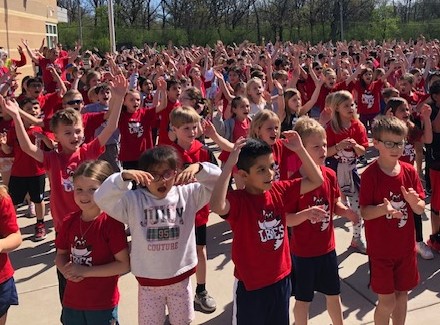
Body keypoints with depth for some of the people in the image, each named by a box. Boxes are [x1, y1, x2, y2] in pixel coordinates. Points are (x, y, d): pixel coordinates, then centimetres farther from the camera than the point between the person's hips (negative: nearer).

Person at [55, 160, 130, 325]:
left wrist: (86, 271, -20)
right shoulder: (69, 222, -1)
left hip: (103, 305, -4)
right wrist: (66, 271, -11)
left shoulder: (111, 223, -17)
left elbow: (124, 265, -18)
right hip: (71, 302, 5)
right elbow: (61, 254, 11)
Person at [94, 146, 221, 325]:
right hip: (149, 282, -1)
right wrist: (123, 176, -36)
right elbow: (102, 198, -20)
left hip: (180, 279, 1)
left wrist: (198, 168, -30)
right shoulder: (133, 200, -9)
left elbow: (217, 182, -11)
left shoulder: (187, 194, -5)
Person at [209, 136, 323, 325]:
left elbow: (316, 181, -1)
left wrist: (299, 149, -13)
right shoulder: (238, 200, -22)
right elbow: (217, 206, -45)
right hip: (251, 285, -5)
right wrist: (229, 164, -45)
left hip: (281, 279, 5)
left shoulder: (280, 191, -5)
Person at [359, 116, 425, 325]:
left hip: (406, 247, 4)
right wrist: (383, 209, -32)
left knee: (402, 294, 16)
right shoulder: (370, 175, -14)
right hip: (380, 249, -4)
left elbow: (420, 210, 2)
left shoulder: (409, 172, -1)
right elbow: (364, 212, -14)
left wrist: (414, 201, -20)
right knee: (387, 300, 1)